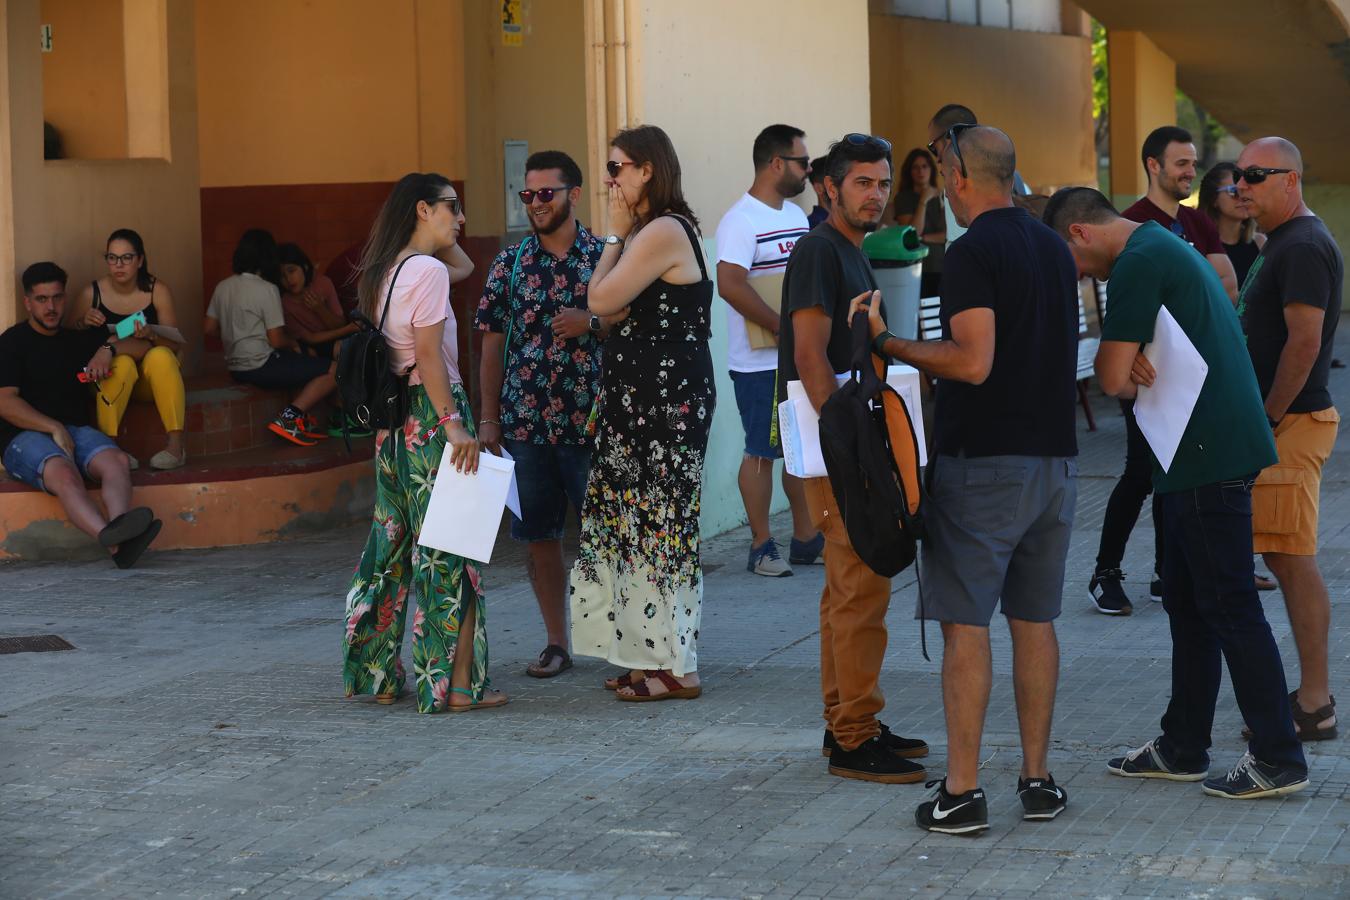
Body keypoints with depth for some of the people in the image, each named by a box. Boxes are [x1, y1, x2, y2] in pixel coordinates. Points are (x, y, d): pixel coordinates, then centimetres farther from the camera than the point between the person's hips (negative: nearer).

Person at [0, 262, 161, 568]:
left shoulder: (77, 339, 24)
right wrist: (55, 429, -14)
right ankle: (116, 543, -62)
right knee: (63, 473, -39)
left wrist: (109, 349, 4)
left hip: (76, 431, 5)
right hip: (25, 436, -5)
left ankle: (118, 530, -58)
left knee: (117, 461, -31)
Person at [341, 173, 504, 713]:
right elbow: (428, 355, -19)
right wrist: (453, 423, -20)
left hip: (393, 420, 9)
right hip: (430, 414, -9)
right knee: (449, 548, -4)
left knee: (395, 544, 14)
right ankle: (457, 684, -2)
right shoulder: (428, 270, -13)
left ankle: (380, 675, 19)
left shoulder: (383, 271, 13)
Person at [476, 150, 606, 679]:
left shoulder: (604, 256, 1)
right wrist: (488, 418, 5)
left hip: (590, 420, -3)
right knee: (538, 536, 6)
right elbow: (493, 344, 9)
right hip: (524, 422, 3)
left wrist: (591, 324, -15)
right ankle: (556, 642, 16)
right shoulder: (509, 264, 8)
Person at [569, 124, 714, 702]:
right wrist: (620, 235, 7)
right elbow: (619, 309, 10)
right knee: (643, 522, 13)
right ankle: (654, 654, 20)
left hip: (665, 399, -10)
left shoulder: (662, 232, -16)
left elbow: (600, 301, -15)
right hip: (644, 396, 10)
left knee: (660, 523, -6)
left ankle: (676, 669, 0)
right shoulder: (652, 231, 16)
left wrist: (615, 233, -7)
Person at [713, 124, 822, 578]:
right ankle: (761, 546, 7)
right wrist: (783, 327, -22)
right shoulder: (741, 221, -14)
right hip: (760, 364, -8)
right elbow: (730, 285, -25)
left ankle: (805, 539, 21)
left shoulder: (796, 215, 14)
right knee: (762, 452, -1)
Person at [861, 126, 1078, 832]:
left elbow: (974, 362, -21)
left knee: (965, 623, -3)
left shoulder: (972, 251, -13)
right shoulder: (1053, 247, 12)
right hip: (1053, 456, 7)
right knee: (1034, 620, 12)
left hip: (981, 462, -7)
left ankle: (962, 792, -4)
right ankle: (1038, 779, 14)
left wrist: (887, 342, -11)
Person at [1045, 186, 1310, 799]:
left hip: (1209, 453, -10)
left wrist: (1132, 372, 5)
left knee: (1230, 607, -6)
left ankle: (1278, 758, -3)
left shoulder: (1138, 262, -13)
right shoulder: (1168, 249, 19)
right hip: (1210, 449, 10)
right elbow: (1118, 368, 16)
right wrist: (1139, 365, -5)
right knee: (1188, 604, 15)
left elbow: (1112, 378, -16)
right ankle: (1183, 748, 23)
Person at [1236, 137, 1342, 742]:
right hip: (1278, 421, 11)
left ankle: (1314, 705, -6)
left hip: (1292, 422, -11)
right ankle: (1311, 696, 16)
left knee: (1293, 561, -9)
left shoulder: (1303, 248, -15)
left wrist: (1268, 421, -19)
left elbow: (1304, 342, -22)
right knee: (1284, 559, 12)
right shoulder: (1281, 244, 18)